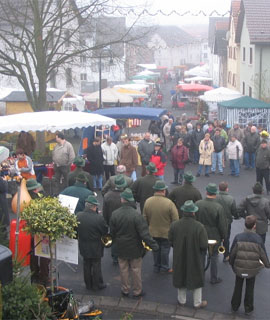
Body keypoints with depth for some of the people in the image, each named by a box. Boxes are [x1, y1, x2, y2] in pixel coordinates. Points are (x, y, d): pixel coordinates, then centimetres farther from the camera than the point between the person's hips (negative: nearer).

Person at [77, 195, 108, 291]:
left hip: (83, 246, 4)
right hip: (95, 248, -4)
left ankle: (88, 284, 32)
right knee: (96, 266, 12)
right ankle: (97, 285, 25)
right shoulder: (98, 218, -26)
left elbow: (76, 229, 0)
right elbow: (105, 231, -14)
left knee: (86, 265, 19)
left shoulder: (78, 216, -12)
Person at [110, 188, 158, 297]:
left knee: (124, 270, 17)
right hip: (135, 248, -3)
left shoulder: (114, 214, -13)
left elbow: (112, 232, 0)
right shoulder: (136, 215, -24)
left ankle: (125, 290, 31)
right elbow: (144, 234, -22)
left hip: (121, 248, 3)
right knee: (136, 270, 13)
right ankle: (137, 291, 25)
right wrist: (153, 245, -13)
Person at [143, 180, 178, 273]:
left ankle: (156, 267, 31)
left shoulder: (147, 201, -10)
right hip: (166, 232, -3)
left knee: (156, 249, 19)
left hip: (153, 231, 3)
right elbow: (175, 219, -16)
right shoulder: (169, 203, -22)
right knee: (165, 249, 14)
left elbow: (145, 218, 1)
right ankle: (164, 268, 25)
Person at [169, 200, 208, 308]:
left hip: (179, 258, 2)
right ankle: (197, 303, 30)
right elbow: (204, 245, -21)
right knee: (197, 279, 17)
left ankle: (182, 300, 37)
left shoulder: (174, 225, -17)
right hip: (195, 259, -2)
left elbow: (171, 242, -5)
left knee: (181, 277, 21)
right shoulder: (199, 227, -25)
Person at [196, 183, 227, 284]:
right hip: (215, 236, -3)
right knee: (214, 257, 13)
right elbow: (222, 225, -14)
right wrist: (223, 236, 2)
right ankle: (213, 278, 23)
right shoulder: (218, 207, -21)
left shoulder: (198, 204, -12)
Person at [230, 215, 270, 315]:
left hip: (239, 269, 1)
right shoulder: (258, 239, -20)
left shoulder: (238, 237, -18)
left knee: (238, 287, 22)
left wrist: (232, 264, 9)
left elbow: (232, 253, -10)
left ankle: (234, 306, 35)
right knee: (250, 289, 20)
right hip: (252, 270, 0)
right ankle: (248, 309, 32)